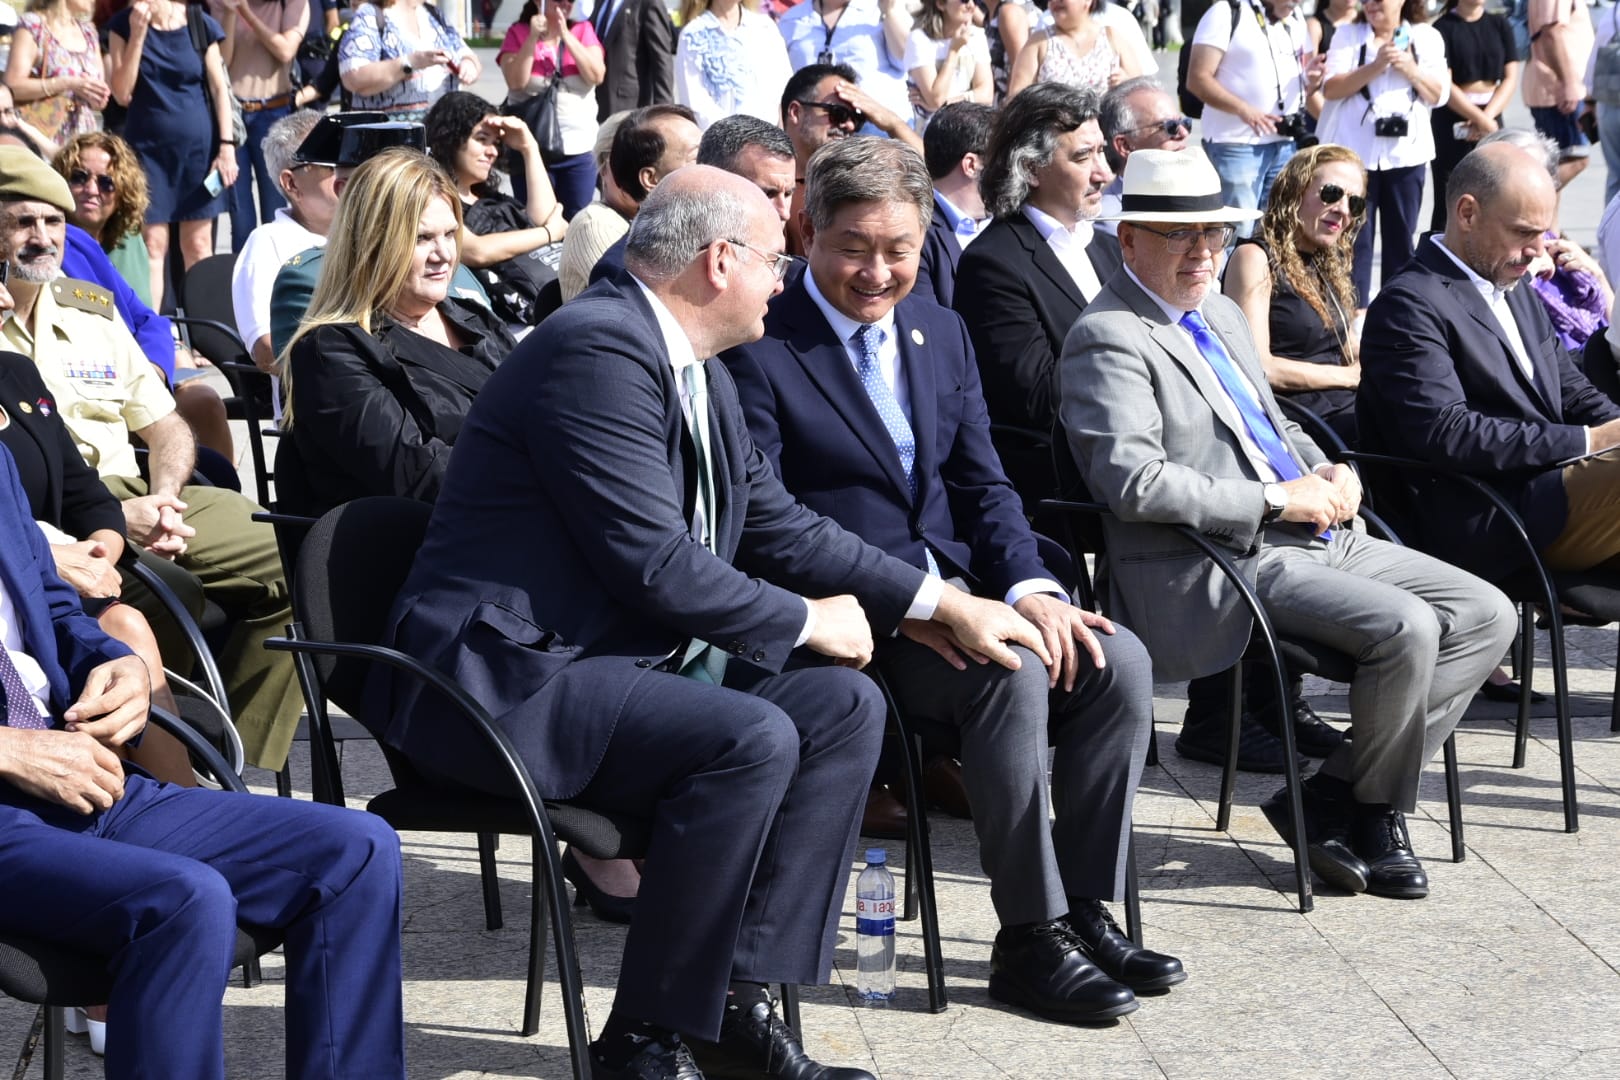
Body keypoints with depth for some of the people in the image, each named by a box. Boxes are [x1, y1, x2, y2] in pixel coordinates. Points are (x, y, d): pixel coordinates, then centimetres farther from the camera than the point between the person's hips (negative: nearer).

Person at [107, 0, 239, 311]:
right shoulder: (123, 25, 0)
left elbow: (218, 88, 1)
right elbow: (122, 94, -6)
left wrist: (227, 145, -6)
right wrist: (138, 33, -12)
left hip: (198, 145, 0)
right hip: (147, 147, 0)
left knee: (198, 244, 5)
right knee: (152, 244, -4)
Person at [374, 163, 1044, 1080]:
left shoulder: (693, 369, 14)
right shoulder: (600, 350, -18)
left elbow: (776, 522, 19)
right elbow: (653, 561, -23)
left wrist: (943, 602, 13)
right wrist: (805, 621, -9)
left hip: (619, 657, 10)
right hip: (510, 674, -10)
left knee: (844, 705, -2)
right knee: (750, 739, -28)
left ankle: (741, 997, -2)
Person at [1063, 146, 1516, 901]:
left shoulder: (1220, 313, 20)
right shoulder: (1108, 340, -9)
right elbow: (1133, 482, -21)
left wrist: (1327, 472, 8)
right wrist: (1275, 499, -16)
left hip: (1308, 539, 10)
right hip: (1214, 567, -10)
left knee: (1486, 615, -2)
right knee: (1406, 629, -26)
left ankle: (1333, 796, -2)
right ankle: (1373, 811, -1)